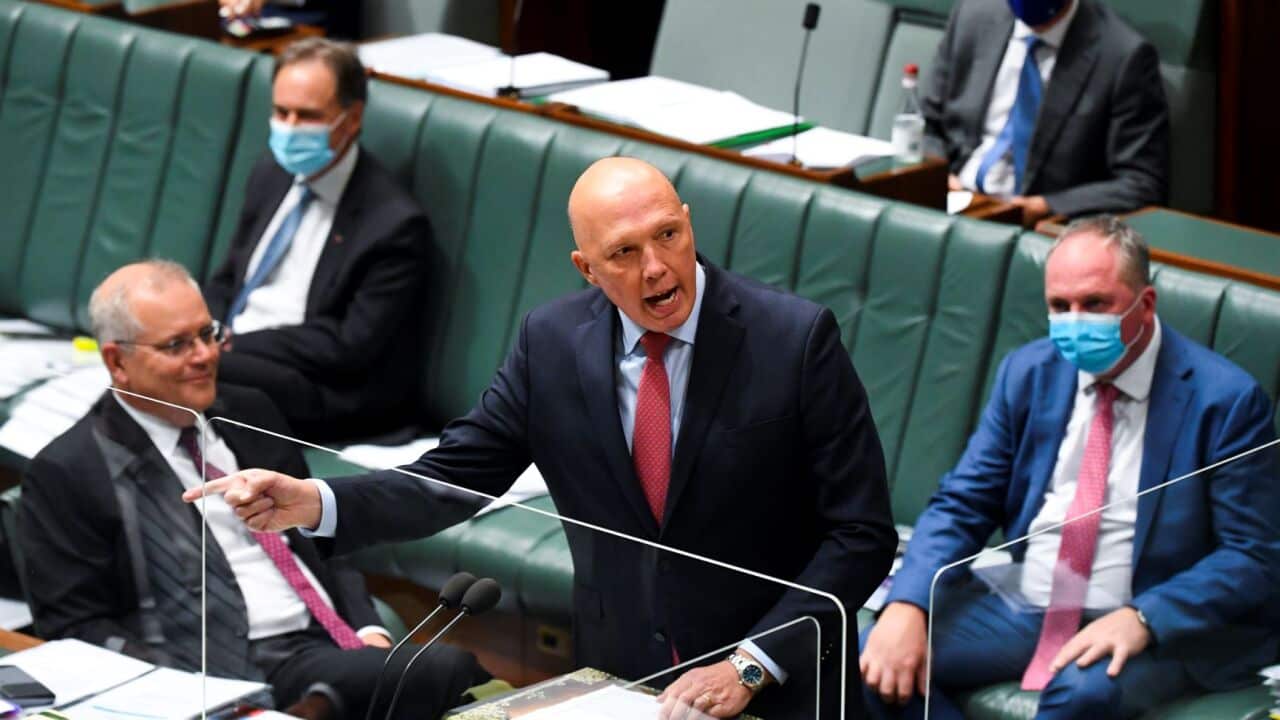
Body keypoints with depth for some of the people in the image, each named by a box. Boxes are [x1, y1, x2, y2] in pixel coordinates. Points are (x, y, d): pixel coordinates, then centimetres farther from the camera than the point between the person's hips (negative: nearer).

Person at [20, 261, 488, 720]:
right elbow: (75, 627, -2)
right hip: (240, 676, -7)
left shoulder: (249, 416, 19)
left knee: (453, 668, -26)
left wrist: (368, 630, 6)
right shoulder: (67, 473, 2)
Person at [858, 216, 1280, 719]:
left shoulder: (1225, 399, -10)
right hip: (1021, 608, 5)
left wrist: (1142, 620, -26)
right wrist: (906, 605, -15)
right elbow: (962, 505, 5)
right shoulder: (1028, 372, 5)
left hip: (1150, 628, -4)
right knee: (871, 658, -18)